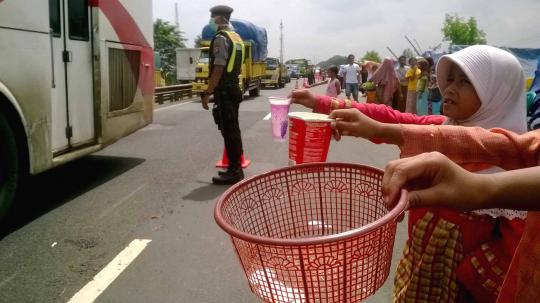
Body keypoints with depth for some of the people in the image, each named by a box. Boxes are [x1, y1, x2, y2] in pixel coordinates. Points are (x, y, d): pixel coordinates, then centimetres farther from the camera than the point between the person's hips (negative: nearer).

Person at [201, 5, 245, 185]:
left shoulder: (221, 38, -13)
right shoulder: (236, 38, 17)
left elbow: (218, 69, -20)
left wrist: (207, 93, -18)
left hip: (224, 90, -10)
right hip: (234, 88, 10)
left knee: (227, 131, -7)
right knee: (233, 129, 13)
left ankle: (233, 171, -4)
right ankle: (236, 168, 20)